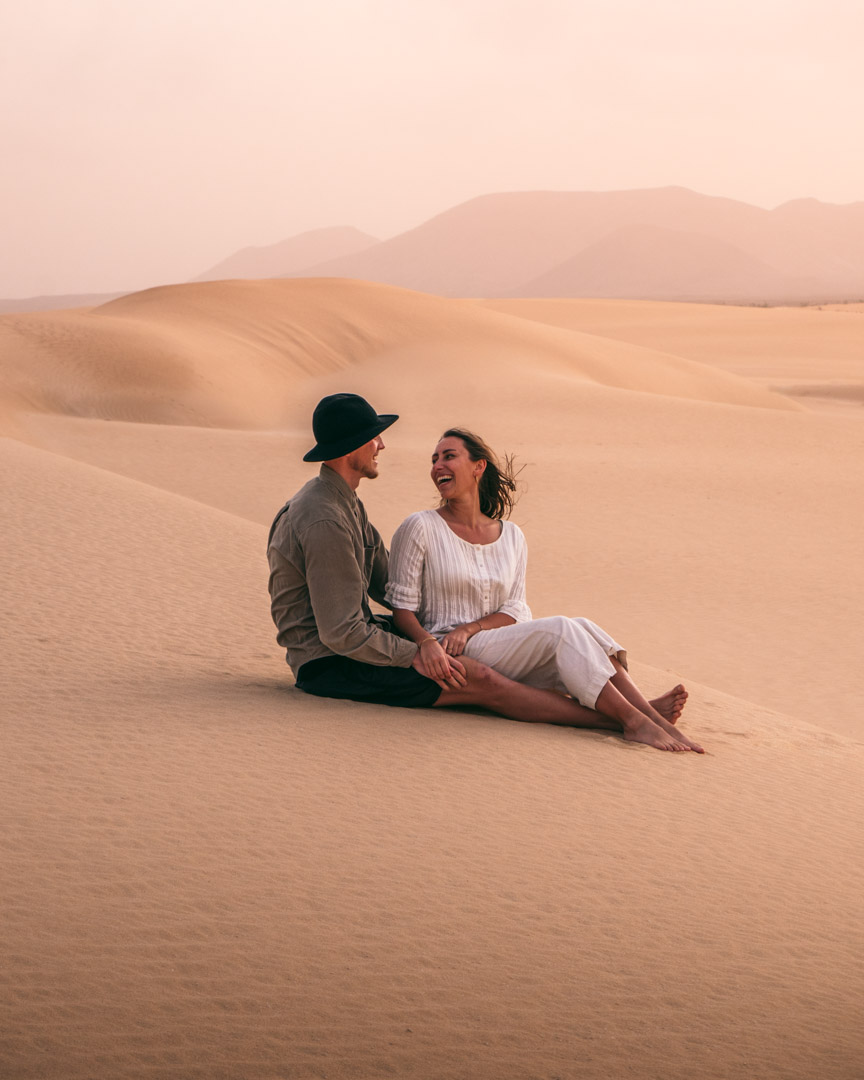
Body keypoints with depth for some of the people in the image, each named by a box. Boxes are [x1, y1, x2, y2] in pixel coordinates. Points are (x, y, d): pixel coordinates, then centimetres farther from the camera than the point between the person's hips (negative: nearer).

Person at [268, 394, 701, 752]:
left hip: (356, 640, 11)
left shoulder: (342, 503, 12)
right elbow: (341, 633, -25)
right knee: (478, 679, -18)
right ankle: (627, 718, -19)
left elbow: (386, 584, 18)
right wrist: (416, 653, -15)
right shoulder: (325, 522, -24)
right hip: (329, 667, -11)